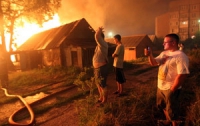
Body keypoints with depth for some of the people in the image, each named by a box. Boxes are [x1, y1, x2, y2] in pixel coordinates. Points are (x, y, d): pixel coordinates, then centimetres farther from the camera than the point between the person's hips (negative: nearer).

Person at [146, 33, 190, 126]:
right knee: (162, 106, 25)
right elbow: (153, 63, 8)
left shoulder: (181, 56, -20)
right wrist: (150, 55, -12)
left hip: (170, 89, -8)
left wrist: (172, 90, -21)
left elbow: (181, 75, -25)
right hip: (160, 87, 8)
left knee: (172, 111, 10)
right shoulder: (164, 53, 6)